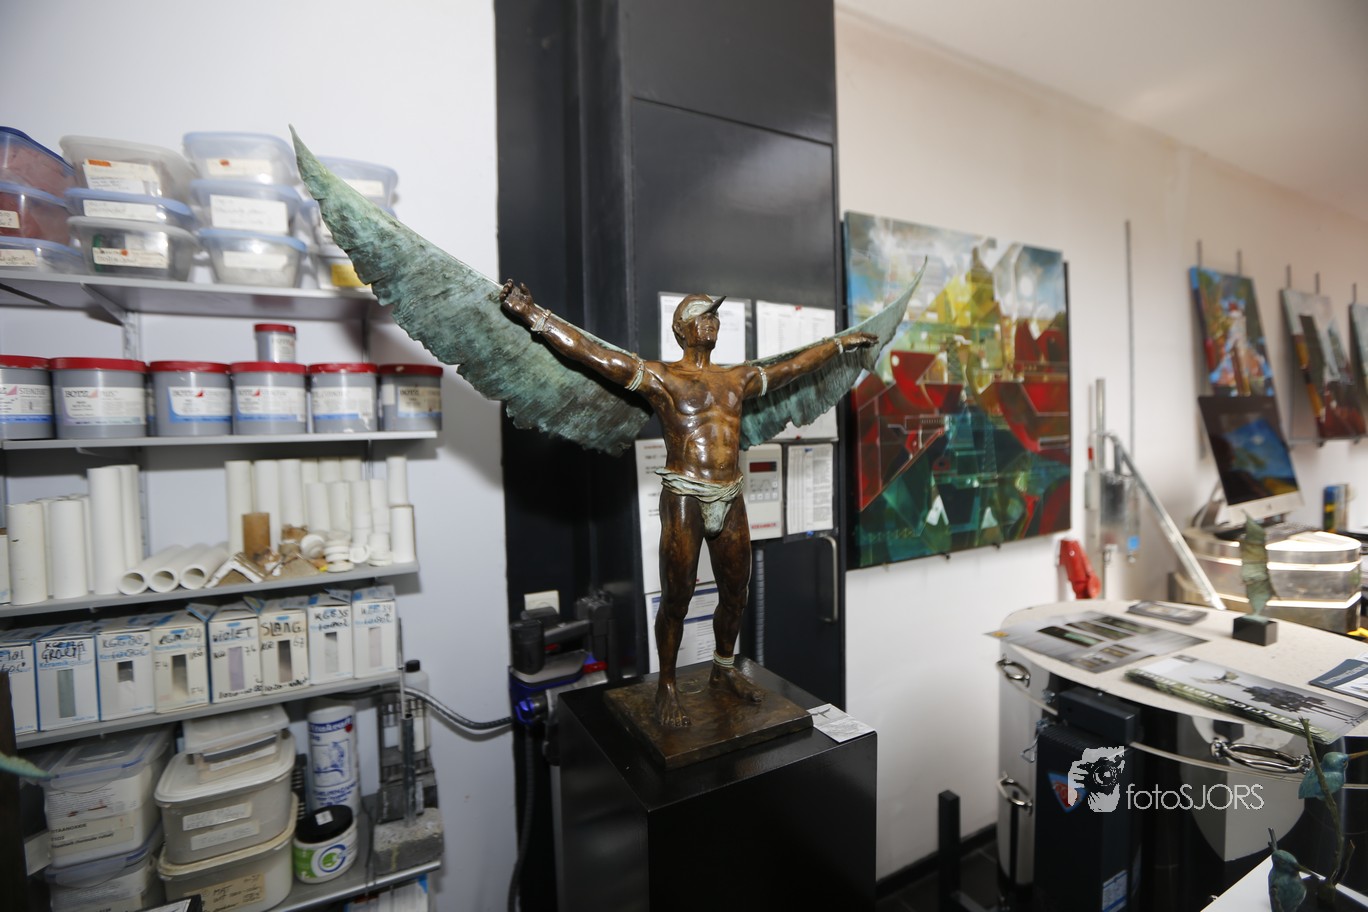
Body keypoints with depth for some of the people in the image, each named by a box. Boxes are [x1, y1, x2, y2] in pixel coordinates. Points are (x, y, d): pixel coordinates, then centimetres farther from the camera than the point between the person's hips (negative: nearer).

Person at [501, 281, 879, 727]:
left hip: (730, 501, 6)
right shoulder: (659, 376, -2)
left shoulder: (738, 377, 15)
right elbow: (593, 353, -11)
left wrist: (839, 343, 35)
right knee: (676, 598, 3)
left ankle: (724, 670, 39)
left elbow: (792, 366, 27)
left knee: (735, 593, 15)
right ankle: (666, 688, 23)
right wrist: (533, 315, -19)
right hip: (685, 500, -5)